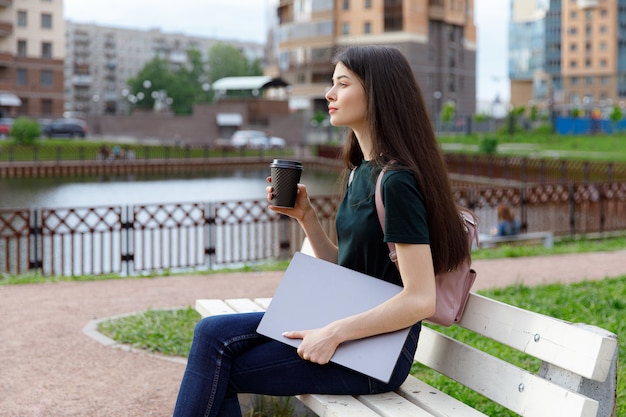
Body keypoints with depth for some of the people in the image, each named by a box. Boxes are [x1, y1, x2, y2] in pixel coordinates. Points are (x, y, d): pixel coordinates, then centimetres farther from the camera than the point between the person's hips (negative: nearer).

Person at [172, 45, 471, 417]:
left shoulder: (396, 182, -18)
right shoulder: (359, 171, 12)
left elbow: (420, 299, -22)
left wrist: (334, 334, -20)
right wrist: (305, 216, 2)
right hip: (346, 323, 9)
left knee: (217, 372, -10)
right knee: (212, 334, -6)